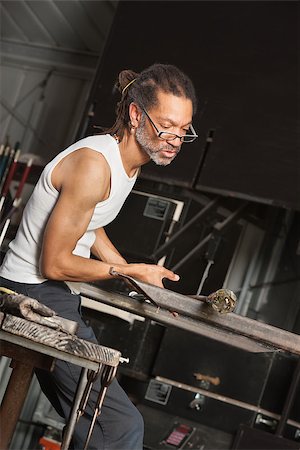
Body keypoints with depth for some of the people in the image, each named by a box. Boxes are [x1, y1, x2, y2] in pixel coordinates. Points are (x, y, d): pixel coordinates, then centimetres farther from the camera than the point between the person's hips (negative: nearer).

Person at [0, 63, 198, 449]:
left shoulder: (129, 158, 7)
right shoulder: (93, 165, -23)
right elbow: (54, 264, -21)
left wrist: (145, 282, 15)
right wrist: (131, 271, -10)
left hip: (60, 300, 10)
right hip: (36, 297, -10)